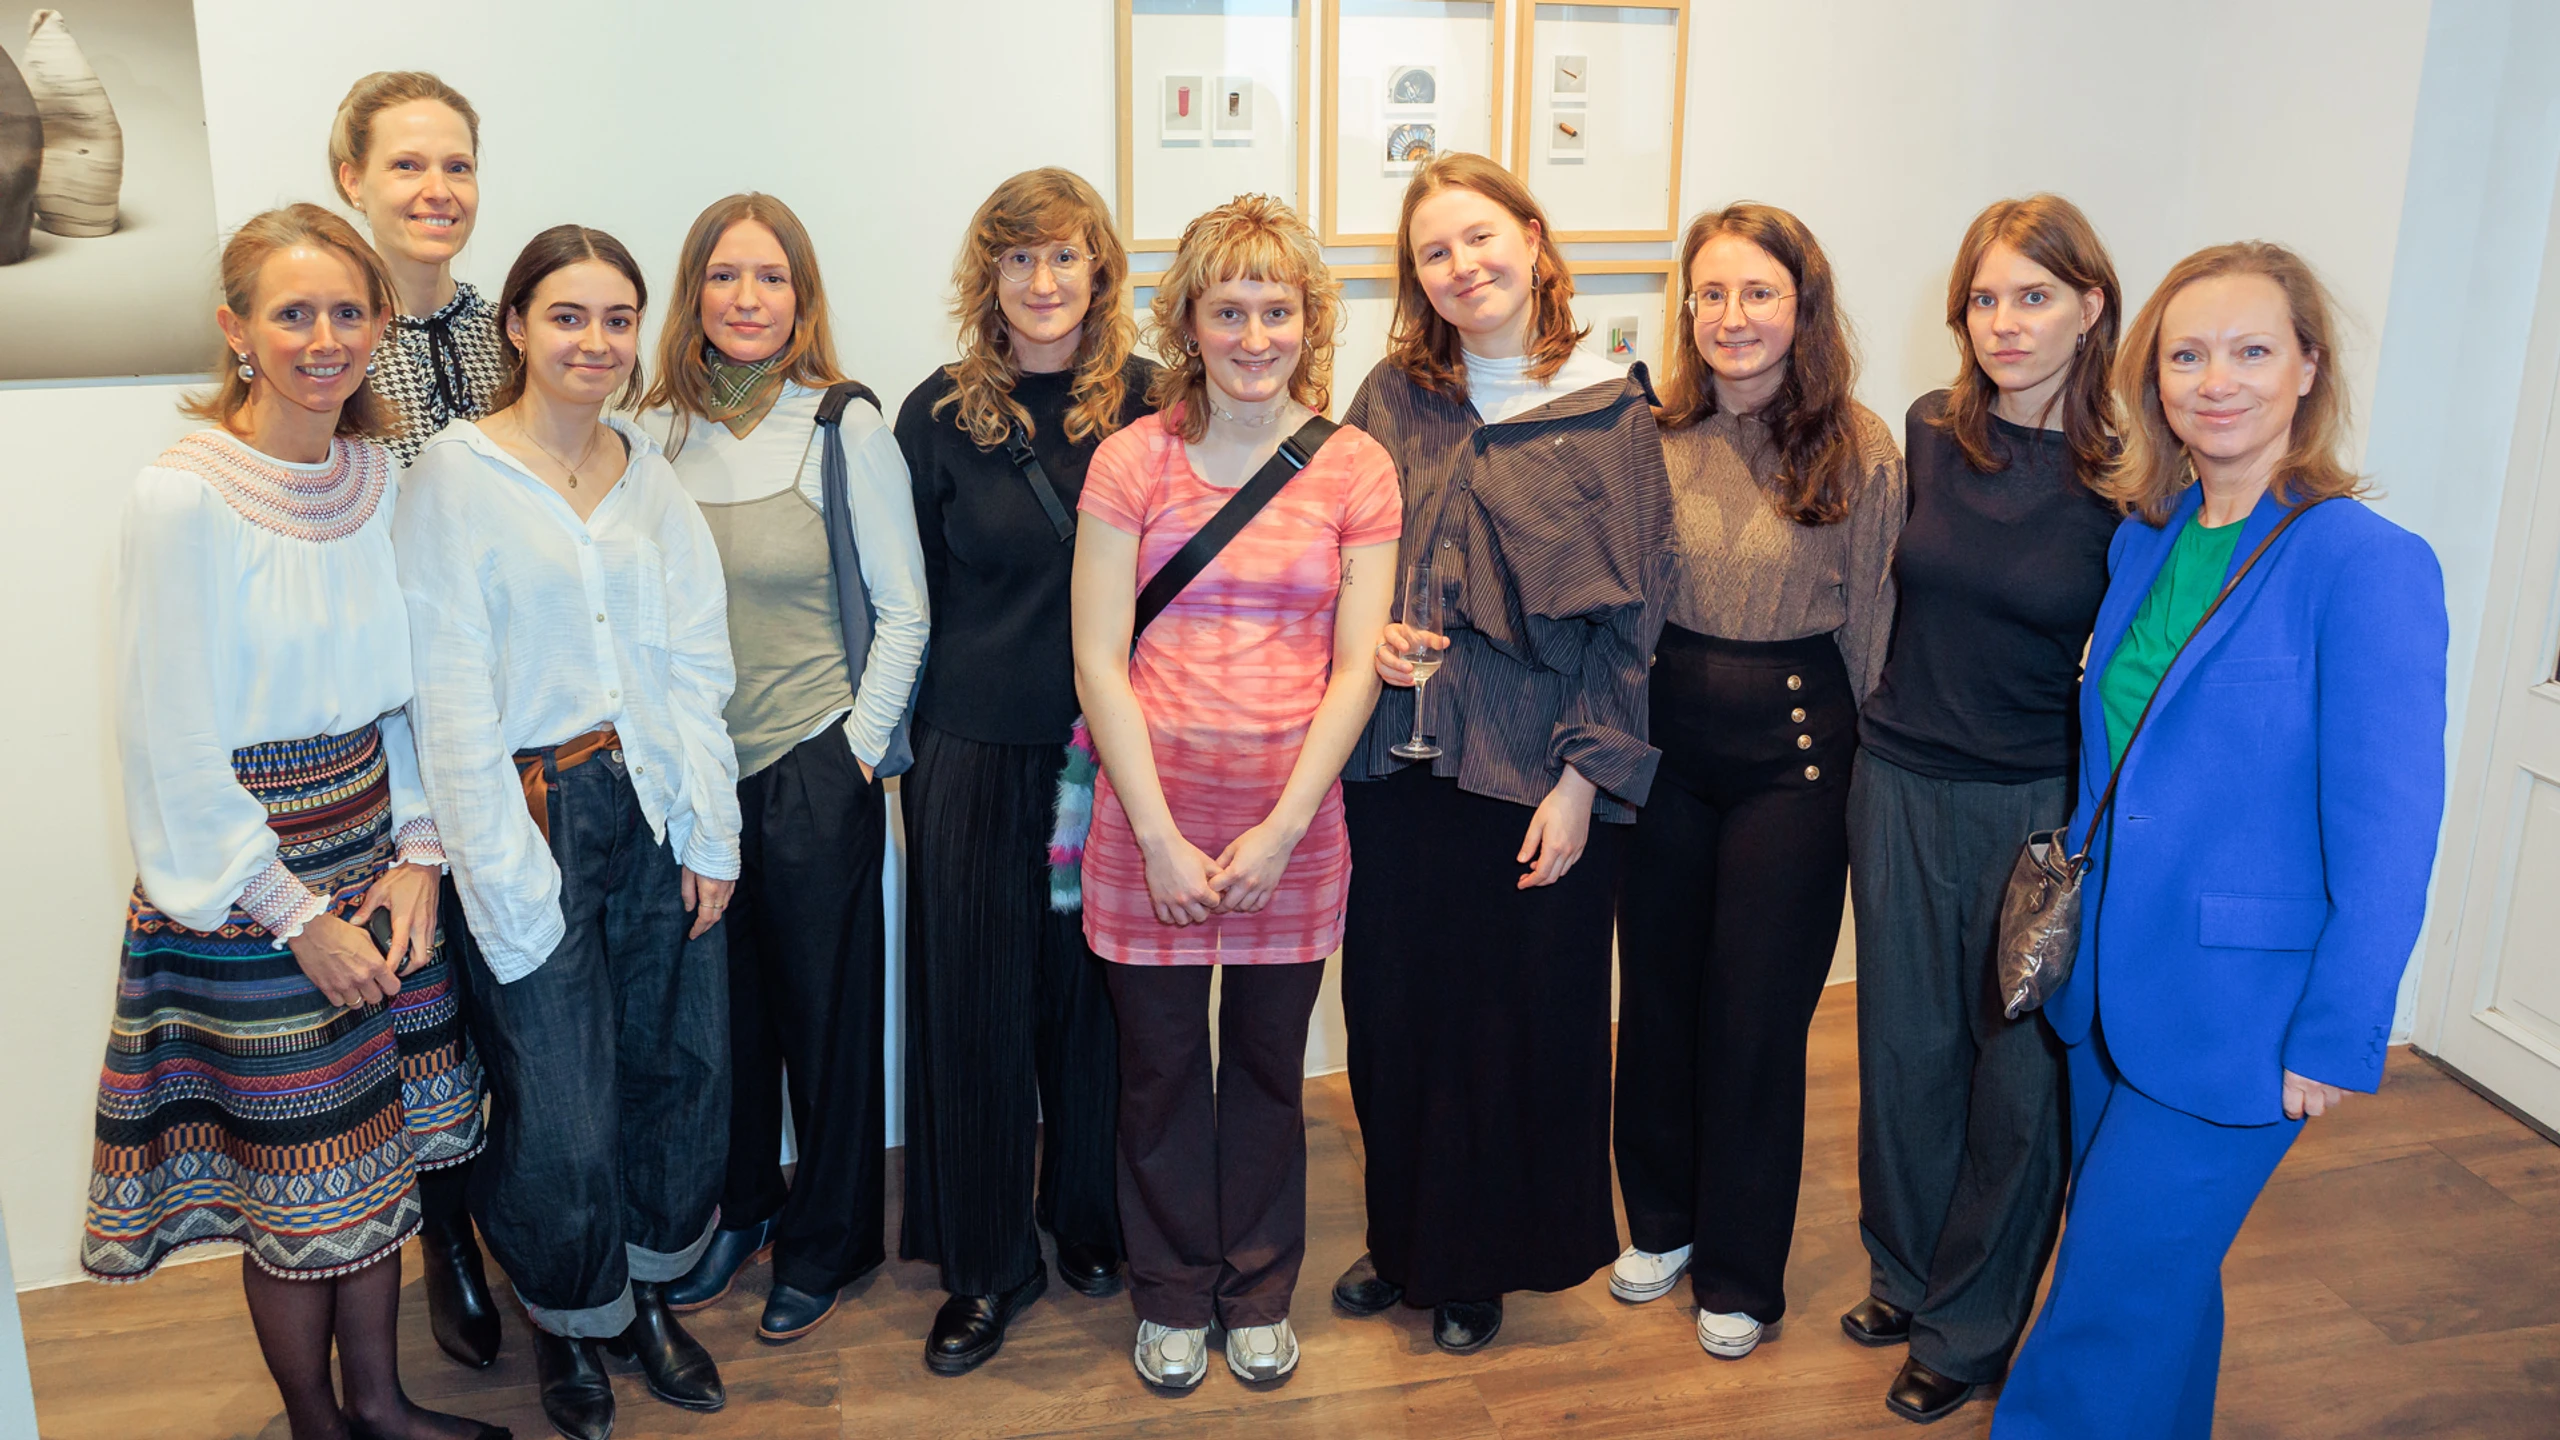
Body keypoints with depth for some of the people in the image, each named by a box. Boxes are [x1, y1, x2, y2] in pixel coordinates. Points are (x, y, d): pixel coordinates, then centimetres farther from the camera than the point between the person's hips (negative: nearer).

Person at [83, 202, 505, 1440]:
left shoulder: (379, 476, 2)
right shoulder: (183, 496, -17)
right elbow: (174, 752, -15)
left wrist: (416, 849, -1)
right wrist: (300, 917, -13)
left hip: (370, 845, 6)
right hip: (245, 880, -5)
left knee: (381, 1147, 15)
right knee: (300, 1178, 8)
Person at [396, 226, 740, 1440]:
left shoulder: (650, 473, 9)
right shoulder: (456, 471, -6)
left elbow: (697, 663, 7)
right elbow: (450, 696, -9)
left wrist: (710, 833, 0)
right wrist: (506, 885, -13)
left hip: (658, 810, 5)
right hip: (538, 818, -4)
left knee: (682, 1072, 11)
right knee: (562, 1119, 0)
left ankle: (648, 1291, 35)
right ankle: (570, 1320, 28)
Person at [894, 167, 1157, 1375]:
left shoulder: (1152, 404, -1)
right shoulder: (939, 415, 1)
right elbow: (914, 597, 6)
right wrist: (916, 740, 3)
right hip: (976, 759, 0)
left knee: (1097, 987, 11)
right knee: (976, 999, 6)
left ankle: (1092, 1220, 34)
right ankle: (986, 1266, 23)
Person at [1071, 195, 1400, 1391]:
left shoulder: (1355, 471, -1)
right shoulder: (1132, 461, -3)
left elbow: (1356, 667, -2)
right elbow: (1098, 660, -6)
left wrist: (1282, 827, -10)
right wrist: (1160, 836, -11)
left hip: (1293, 816, 1)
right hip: (1151, 812, 0)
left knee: (1270, 1067, 14)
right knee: (1161, 1066, 11)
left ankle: (1259, 1294, 35)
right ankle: (1173, 1297, 33)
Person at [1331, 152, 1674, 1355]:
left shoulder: (1609, 413, -4)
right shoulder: (1393, 397, 4)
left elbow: (1626, 614, -5)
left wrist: (1583, 777, -10)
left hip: (1534, 772, -3)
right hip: (1395, 760, 3)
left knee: (1517, 1017, 7)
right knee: (1392, 1007, 12)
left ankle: (1481, 1265, 30)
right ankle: (1403, 1240, 34)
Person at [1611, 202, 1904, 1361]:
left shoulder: (1858, 450, -8)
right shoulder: (1652, 438, -2)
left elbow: (1872, 625, -2)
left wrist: (1869, 770, 0)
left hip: (1793, 752, -2)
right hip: (1663, 739, 3)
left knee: (1758, 1012, 8)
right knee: (1657, 990, 14)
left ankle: (1740, 1274, 28)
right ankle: (1661, 1221, 38)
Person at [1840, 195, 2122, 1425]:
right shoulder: (1930, 434, 0)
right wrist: (1888, 723, 13)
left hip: (2041, 810, -3)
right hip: (1902, 788, 4)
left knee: (2020, 1073, 9)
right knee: (1906, 1047, 16)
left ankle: (1968, 1328, 28)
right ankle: (1906, 1275, 38)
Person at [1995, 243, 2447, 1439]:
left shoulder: (2370, 567, -17)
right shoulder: (2145, 540, 4)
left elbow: (2386, 835, -17)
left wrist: (2336, 1042, -15)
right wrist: (2072, 908, 11)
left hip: (2232, 1013, -6)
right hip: (2108, 978, 6)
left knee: (2115, 1295, 2)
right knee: (2157, 1272, 22)